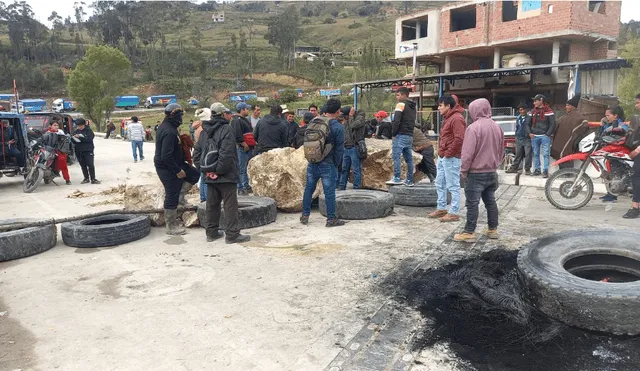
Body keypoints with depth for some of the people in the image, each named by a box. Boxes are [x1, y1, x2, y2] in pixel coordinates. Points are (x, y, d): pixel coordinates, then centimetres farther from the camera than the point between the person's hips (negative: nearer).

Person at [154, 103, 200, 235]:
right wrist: (178, 171, -21)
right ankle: (171, 227, 11)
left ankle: (180, 196, 13)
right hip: (168, 168, -10)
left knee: (194, 174, 15)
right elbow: (166, 156, -29)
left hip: (173, 165, 10)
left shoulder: (164, 127, 8)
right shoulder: (169, 132, -24)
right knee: (172, 196, -1)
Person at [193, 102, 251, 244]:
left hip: (210, 176, 8)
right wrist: (219, 170, -16)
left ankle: (211, 232, 22)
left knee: (212, 204, 14)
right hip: (226, 175, -7)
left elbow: (196, 154, 12)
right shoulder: (226, 129, -12)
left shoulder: (204, 131, 12)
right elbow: (226, 154, -23)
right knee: (230, 205, -1)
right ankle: (232, 234, 3)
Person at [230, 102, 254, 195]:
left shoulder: (244, 120, 20)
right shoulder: (236, 121, -12)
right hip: (242, 148, -10)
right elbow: (238, 136, -22)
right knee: (241, 169, -6)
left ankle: (246, 186, 22)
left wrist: (253, 143, 16)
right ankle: (240, 188, -1)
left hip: (248, 147, 10)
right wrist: (245, 145, -18)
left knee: (246, 168, 14)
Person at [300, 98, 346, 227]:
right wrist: (335, 164, 3)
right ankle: (331, 219, 9)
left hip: (312, 162, 5)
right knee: (329, 192, 2)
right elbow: (339, 149, -9)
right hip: (328, 165, -5)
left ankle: (305, 215, 21)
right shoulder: (338, 128, -12)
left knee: (309, 189, 15)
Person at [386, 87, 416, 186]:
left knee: (396, 156, -8)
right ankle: (409, 181, 10)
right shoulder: (413, 107, 20)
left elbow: (397, 121, -16)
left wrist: (393, 134, -8)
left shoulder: (401, 104, -7)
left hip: (401, 135, -8)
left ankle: (397, 178, -12)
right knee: (409, 158, 7)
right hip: (410, 136, 8)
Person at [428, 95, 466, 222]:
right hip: (442, 157, 10)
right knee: (440, 184, 15)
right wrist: (441, 151, 16)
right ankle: (441, 208, 26)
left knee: (453, 186, -3)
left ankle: (454, 213, 4)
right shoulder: (448, 118, 17)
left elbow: (459, 139, -24)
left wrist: (448, 153, -19)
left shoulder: (456, 118, -15)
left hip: (451, 158, -10)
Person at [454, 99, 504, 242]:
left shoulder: (474, 127, -17)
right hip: (492, 172, 7)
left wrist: (464, 170, -8)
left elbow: (468, 152, -18)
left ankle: (469, 233, 1)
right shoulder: (497, 127, 7)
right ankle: (493, 230, 21)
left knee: (472, 203, -3)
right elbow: (501, 151, 15)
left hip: (476, 173, -7)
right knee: (490, 201, 15)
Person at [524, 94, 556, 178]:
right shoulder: (532, 112, 11)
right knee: (536, 154, 9)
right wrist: (529, 133, -2)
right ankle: (537, 169, 16)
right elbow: (527, 123, 12)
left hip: (545, 136, -4)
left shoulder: (549, 111, -1)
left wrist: (548, 134, -11)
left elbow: (552, 124, -4)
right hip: (534, 136, 4)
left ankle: (545, 171, -4)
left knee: (545, 154, -5)